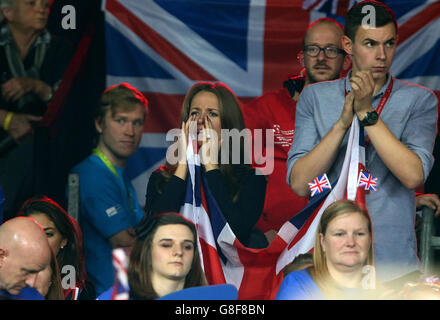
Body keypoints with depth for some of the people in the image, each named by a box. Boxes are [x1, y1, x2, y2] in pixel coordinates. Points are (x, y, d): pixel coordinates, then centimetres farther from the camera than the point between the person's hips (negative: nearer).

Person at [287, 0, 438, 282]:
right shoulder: (315, 97, 3)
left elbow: (413, 175, -17)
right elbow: (299, 183, -7)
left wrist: (367, 113, -19)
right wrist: (343, 122, -17)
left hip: (393, 264, -1)